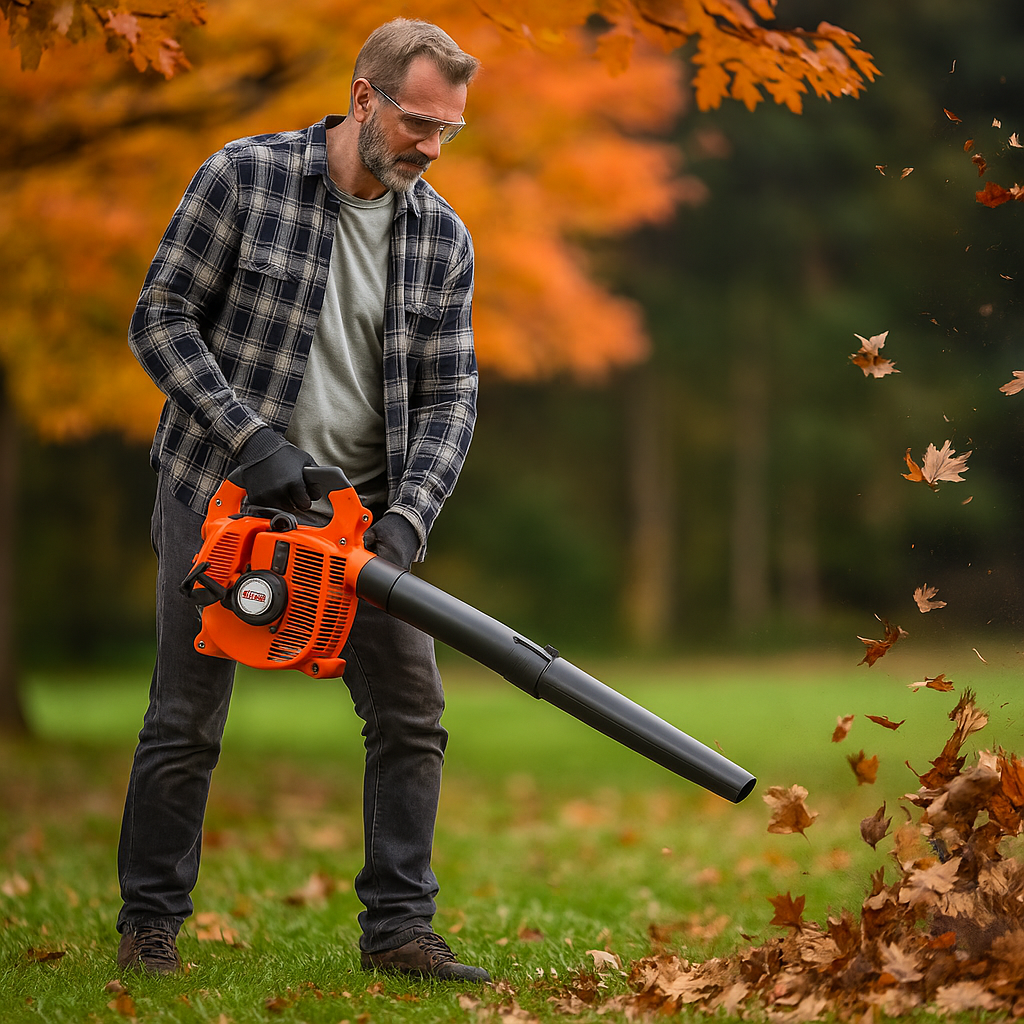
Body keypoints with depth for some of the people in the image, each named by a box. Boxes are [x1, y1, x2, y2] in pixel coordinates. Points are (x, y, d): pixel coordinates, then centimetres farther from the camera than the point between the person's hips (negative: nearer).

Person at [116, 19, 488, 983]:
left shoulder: (443, 239, 1)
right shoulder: (244, 177, -10)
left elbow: (447, 396, -1)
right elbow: (160, 316, -10)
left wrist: (407, 517, -16)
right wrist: (249, 437, -20)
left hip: (359, 506, 4)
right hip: (221, 490, -4)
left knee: (411, 712, -2)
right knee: (187, 721, 2)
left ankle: (398, 928, 8)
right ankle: (148, 923, 16)